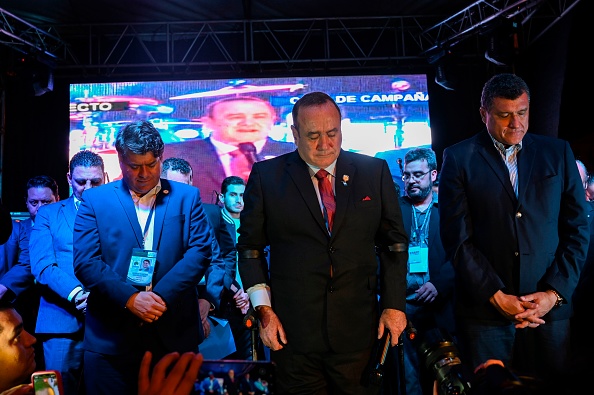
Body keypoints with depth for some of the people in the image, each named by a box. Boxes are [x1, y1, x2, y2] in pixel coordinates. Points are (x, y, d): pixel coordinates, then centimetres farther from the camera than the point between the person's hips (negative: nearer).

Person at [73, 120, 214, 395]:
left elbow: (200, 251, -4)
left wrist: (162, 295, -15)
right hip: (111, 337, 0)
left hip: (174, 333, 1)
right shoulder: (95, 200, 4)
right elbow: (85, 262, -4)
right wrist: (130, 298, -16)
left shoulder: (187, 197, 5)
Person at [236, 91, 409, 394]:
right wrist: (263, 309, -4)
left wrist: (394, 304, 3)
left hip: (358, 330, 1)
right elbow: (250, 246, 2)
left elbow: (394, 242, 7)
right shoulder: (266, 176, -1)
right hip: (293, 330, -1)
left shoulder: (375, 172, 2)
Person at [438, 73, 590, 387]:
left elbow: (577, 228, 6)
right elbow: (457, 238, -6)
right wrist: (497, 297, -10)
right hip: (484, 310, -2)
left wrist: (555, 292, -4)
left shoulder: (558, 153, 8)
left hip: (549, 306, 2)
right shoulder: (459, 158, -1)